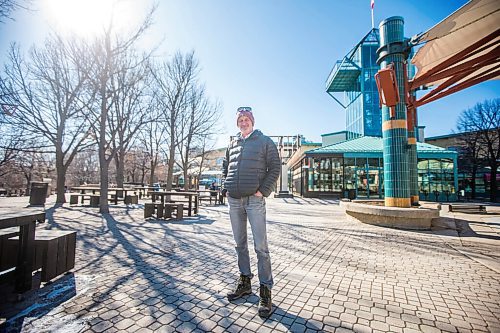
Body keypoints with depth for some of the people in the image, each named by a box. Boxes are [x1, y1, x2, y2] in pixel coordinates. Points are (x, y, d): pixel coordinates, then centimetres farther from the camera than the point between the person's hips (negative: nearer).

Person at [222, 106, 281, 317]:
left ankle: (265, 291, 11)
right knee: (240, 244, 13)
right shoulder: (232, 145, 16)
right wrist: (227, 187, 9)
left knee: (260, 247, -2)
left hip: (254, 199, -5)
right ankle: (245, 282, 29)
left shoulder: (264, 141, 2)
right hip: (233, 200, 5)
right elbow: (225, 168, 24)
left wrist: (263, 190, -11)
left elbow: (275, 168, -3)